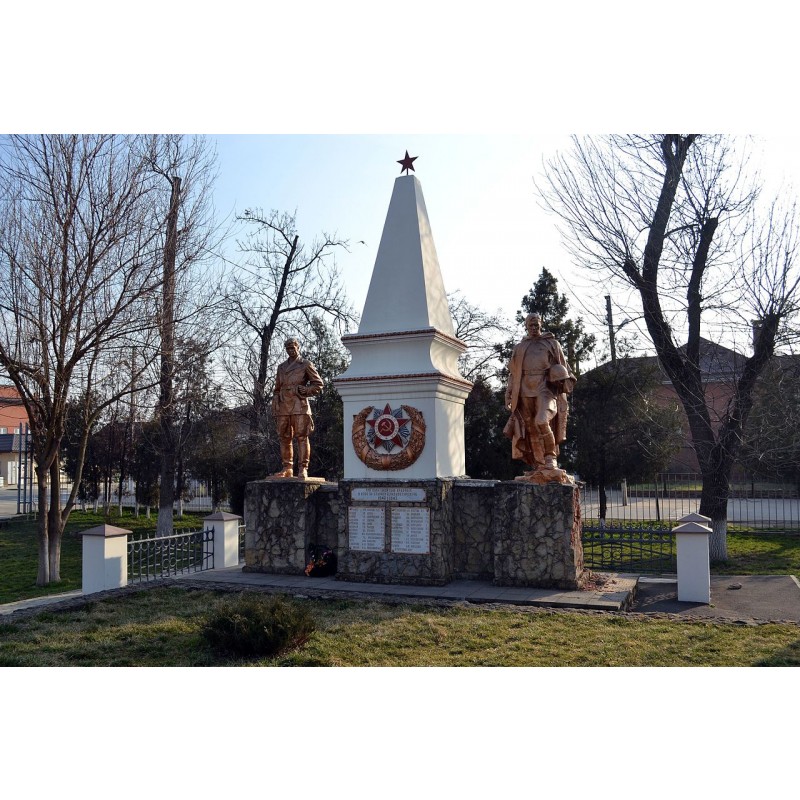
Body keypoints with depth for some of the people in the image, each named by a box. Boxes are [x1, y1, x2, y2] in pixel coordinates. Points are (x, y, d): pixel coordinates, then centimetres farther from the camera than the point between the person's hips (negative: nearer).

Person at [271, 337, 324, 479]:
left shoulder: (306, 365, 6)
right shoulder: (281, 367, 20)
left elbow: (319, 384, 5)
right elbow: (277, 389, 21)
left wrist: (304, 390, -8)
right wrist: (274, 408, 12)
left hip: (299, 407, -5)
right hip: (283, 407, 5)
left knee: (302, 437, -7)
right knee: (284, 438, 5)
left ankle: (303, 469, -6)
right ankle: (287, 469, 11)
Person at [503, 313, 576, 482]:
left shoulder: (552, 343, 13)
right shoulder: (519, 348, 21)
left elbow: (563, 366, 12)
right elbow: (513, 373, 21)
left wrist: (566, 383, -1)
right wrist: (509, 396, 13)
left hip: (546, 387, -4)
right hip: (526, 390, 4)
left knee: (541, 421, -26)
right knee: (531, 429, 1)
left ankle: (550, 460, -14)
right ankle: (538, 466, 7)